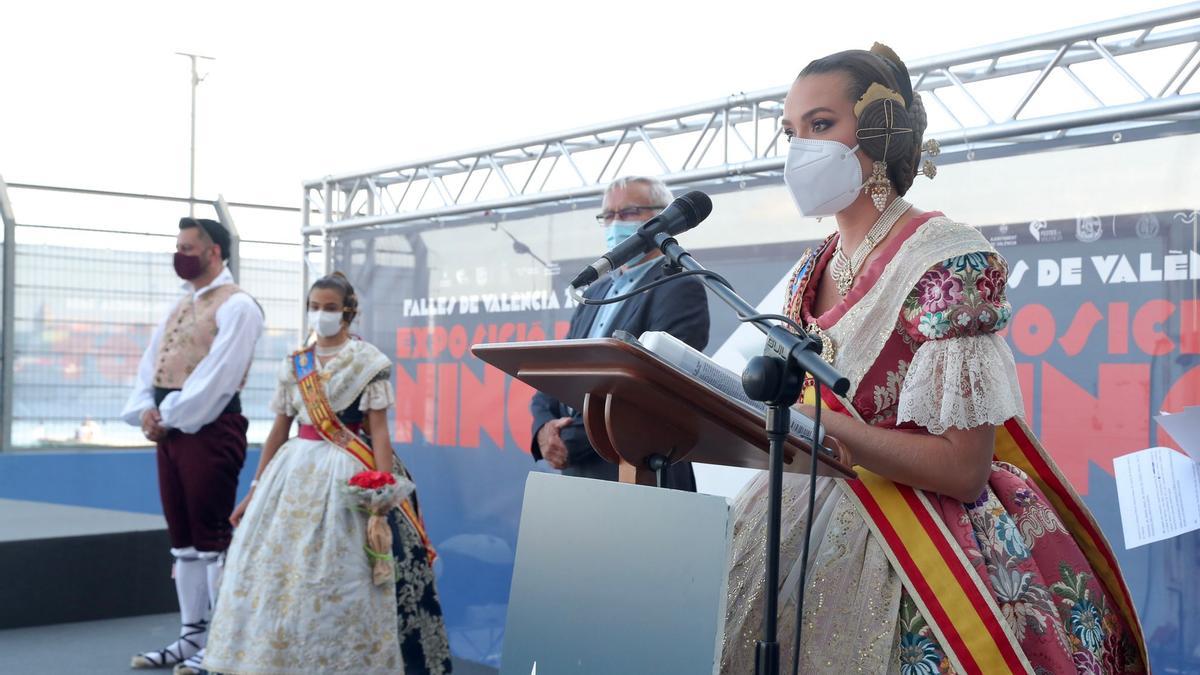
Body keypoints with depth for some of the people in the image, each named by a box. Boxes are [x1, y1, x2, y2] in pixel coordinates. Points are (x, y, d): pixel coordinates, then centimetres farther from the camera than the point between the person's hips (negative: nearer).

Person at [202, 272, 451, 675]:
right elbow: (279, 429, 13)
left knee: (344, 576, -4)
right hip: (296, 470, 5)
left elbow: (379, 430, -7)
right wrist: (255, 490, 12)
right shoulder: (294, 364, 10)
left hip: (348, 474, -4)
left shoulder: (369, 362, -3)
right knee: (278, 566, 3)